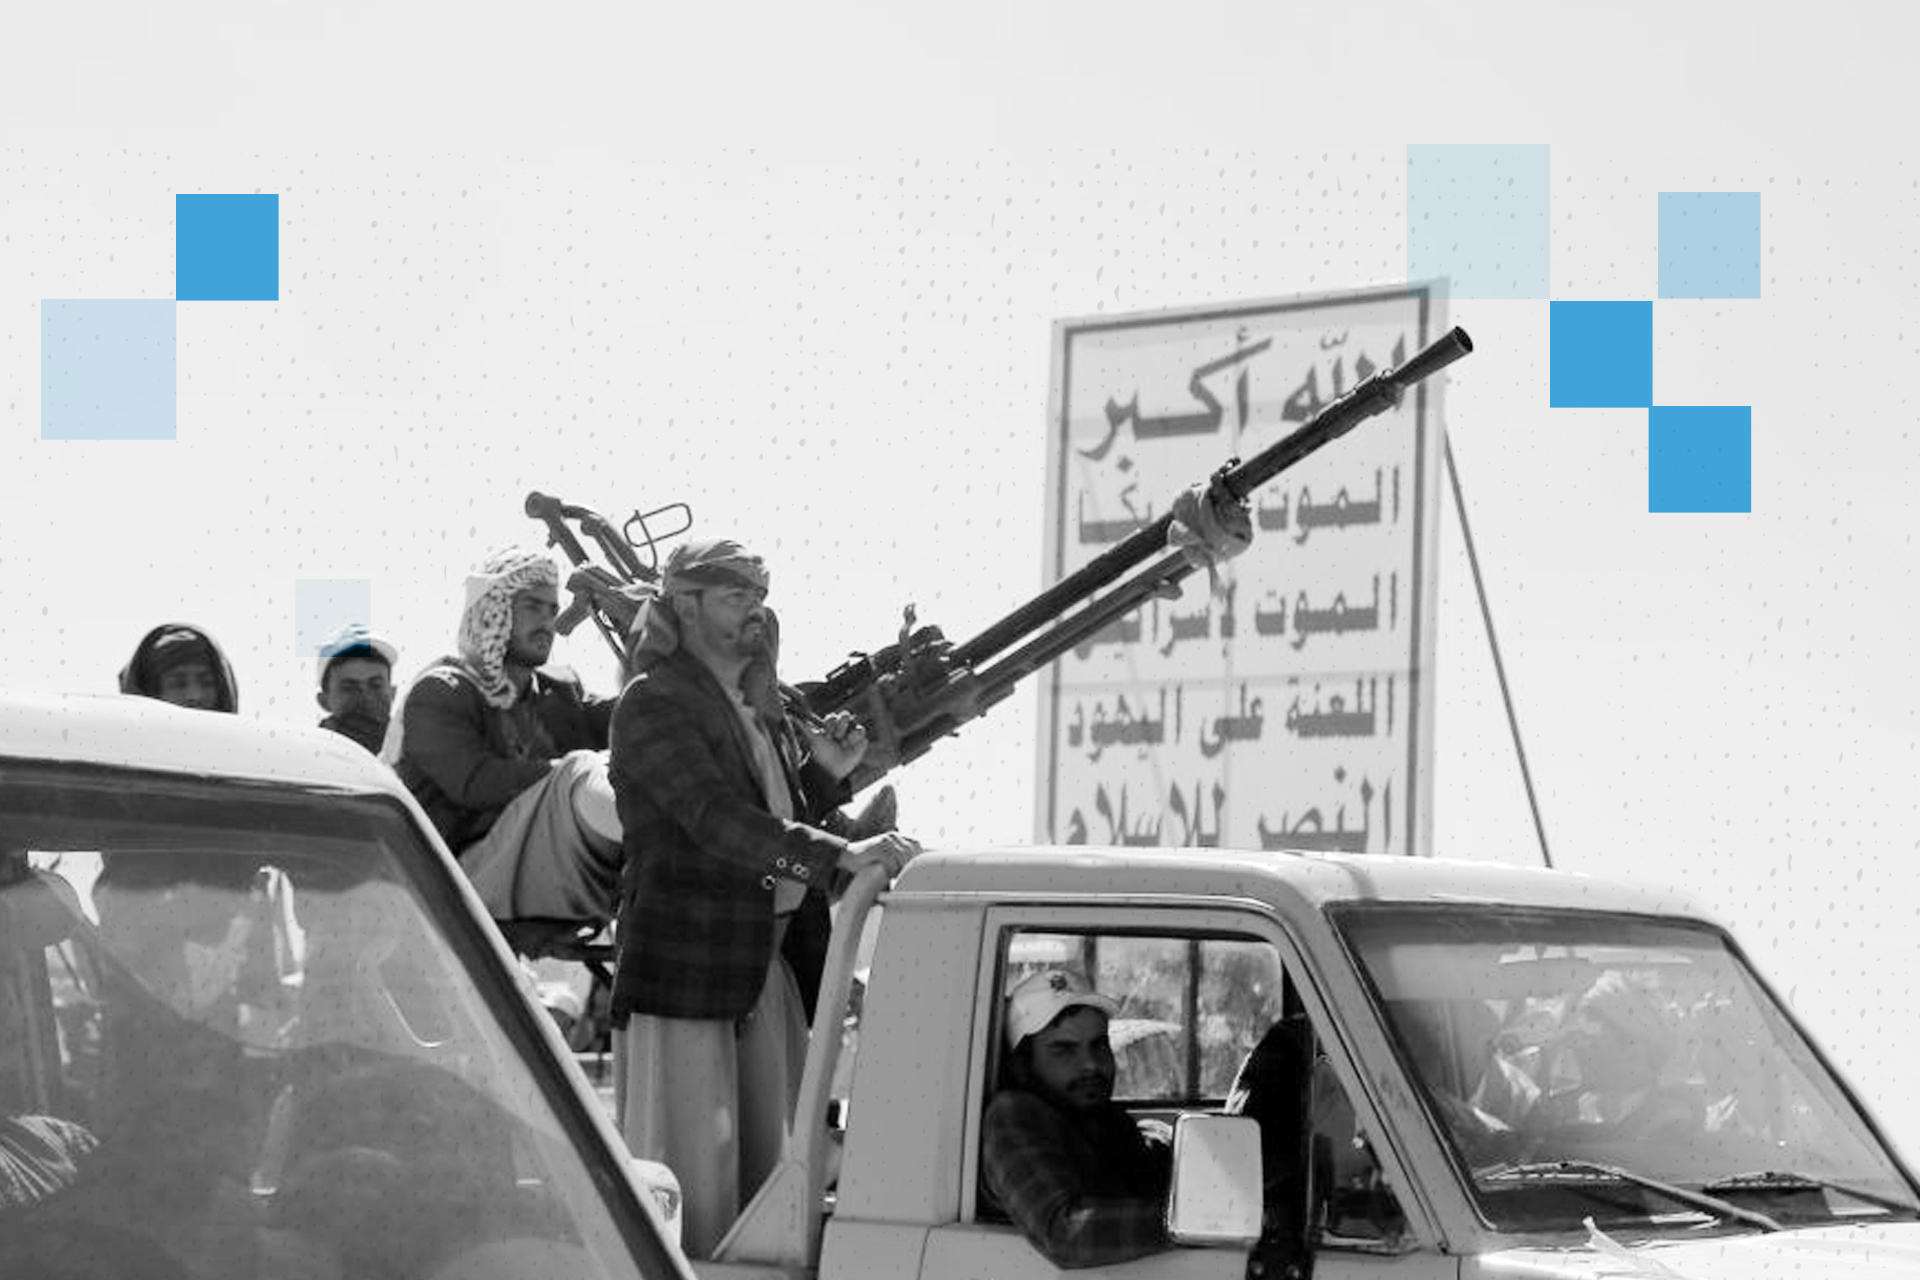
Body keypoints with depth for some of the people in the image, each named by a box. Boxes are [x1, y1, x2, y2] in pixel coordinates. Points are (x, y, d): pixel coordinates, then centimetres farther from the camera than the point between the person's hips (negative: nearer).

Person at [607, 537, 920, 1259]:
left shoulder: (763, 715, 18)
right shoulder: (654, 703, -10)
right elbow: (714, 818, -25)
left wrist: (825, 772, 5)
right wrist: (840, 854, -34)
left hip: (762, 965, 9)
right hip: (683, 962, -9)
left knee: (767, 1168, 9)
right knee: (692, 1173, -8)